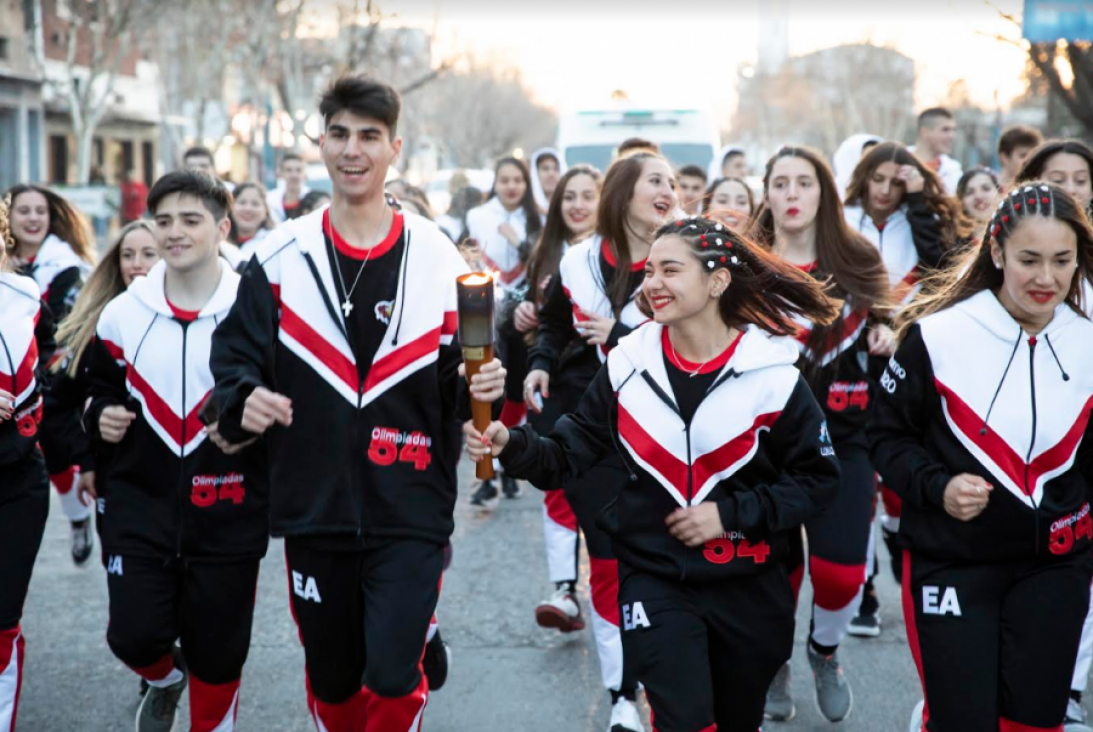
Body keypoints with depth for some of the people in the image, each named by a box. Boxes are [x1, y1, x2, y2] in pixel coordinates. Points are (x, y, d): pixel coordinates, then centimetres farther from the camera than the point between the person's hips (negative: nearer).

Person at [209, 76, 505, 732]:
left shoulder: (438, 258, 0)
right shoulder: (281, 256, 1)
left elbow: (455, 386, 7)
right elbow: (235, 354, 3)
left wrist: (480, 388, -15)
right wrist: (244, 399, -18)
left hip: (410, 512, -2)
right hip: (312, 510, 2)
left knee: (393, 679, -8)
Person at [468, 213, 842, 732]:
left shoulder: (771, 372, -12)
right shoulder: (627, 365, -6)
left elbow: (817, 480, -6)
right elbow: (566, 458, -3)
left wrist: (732, 513, -16)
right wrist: (511, 445, -22)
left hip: (749, 585, 1)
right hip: (655, 579, 0)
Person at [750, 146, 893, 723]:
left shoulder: (858, 260, 3)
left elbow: (879, 323, 17)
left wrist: (886, 335, -2)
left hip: (842, 438, 1)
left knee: (839, 570, -10)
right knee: (775, 566, 5)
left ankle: (825, 652, 23)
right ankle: (773, 665, 34)